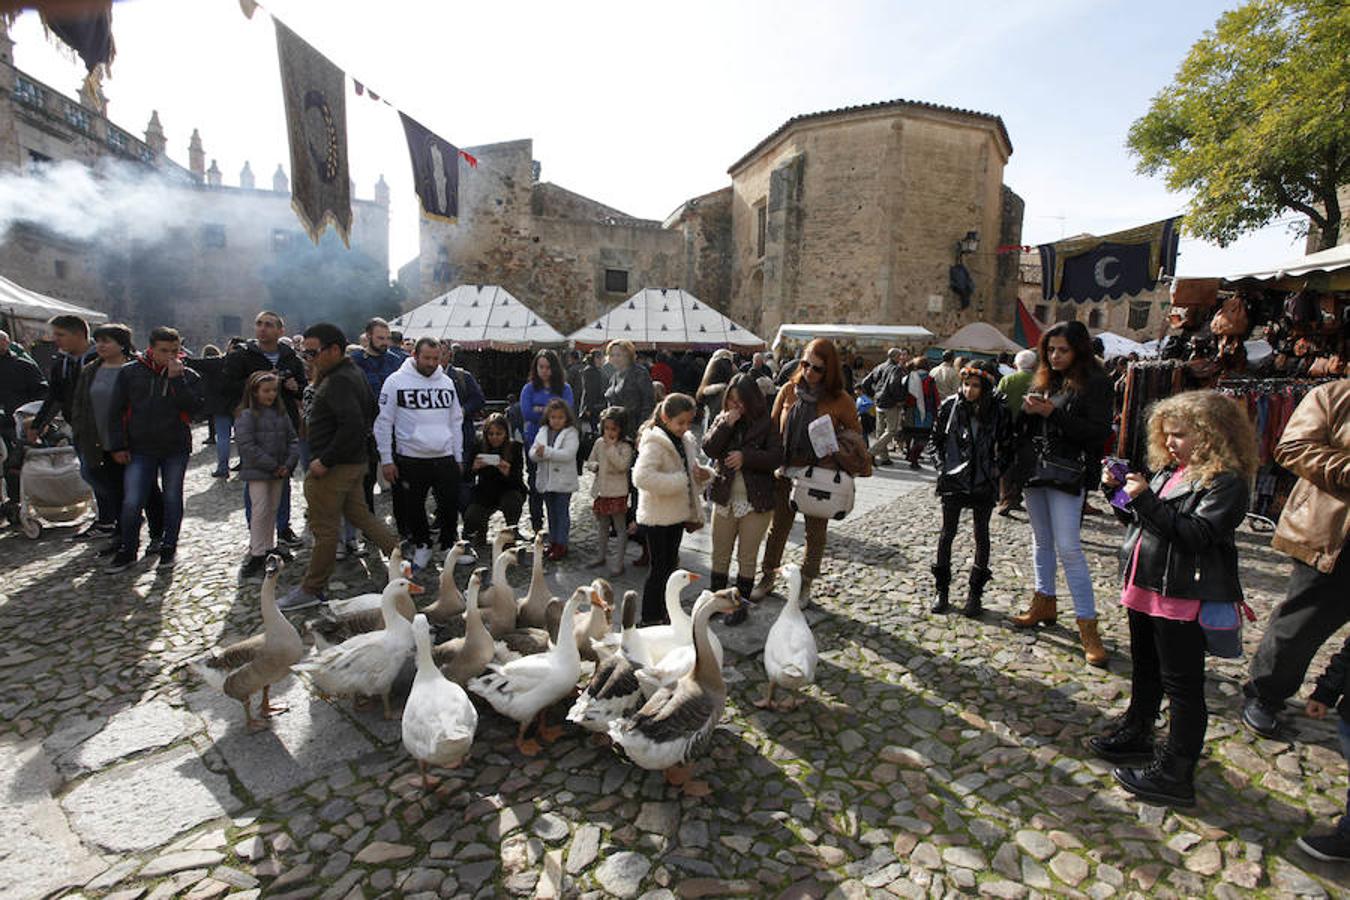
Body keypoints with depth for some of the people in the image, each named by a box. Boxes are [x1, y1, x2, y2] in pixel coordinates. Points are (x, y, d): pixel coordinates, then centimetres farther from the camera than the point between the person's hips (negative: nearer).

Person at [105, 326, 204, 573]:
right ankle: (128, 550, 17)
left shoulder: (188, 376, 1)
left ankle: (169, 547, 23)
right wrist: (118, 446, 0)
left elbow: (194, 406, -14)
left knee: (172, 499, 10)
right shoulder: (130, 372, 2)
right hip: (140, 450, 0)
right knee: (132, 502, -2)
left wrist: (176, 379, -19)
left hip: (176, 450, 0)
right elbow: (115, 411, 5)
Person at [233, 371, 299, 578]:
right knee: (260, 510, -6)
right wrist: (272, 465, -16)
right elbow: (247, 446, -16)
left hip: (279, 471, 6)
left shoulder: (281, 413, 7)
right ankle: (257, 554, 1)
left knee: (273, 510, 14)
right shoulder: (246, 415, -10)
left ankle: (269, 547, 27)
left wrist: (288, 464, -6)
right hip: (257, 471, -5)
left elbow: (293, 439, 8)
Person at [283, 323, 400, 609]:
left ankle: (311, 590, 17)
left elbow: (352, 425, -30)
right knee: (359, 515, 19)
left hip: (334, 468, -10)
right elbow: (371, 411, 22)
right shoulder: (354, 373, 11)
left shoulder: (338, 382, -20)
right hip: (354, 462, 10)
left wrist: (325, 461, -24)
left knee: (324, 529, 3)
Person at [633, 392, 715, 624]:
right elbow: (642, 476, -34)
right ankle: (650, 619, 16)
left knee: (670, 565, 19)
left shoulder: (686, 441, 7)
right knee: (659, 568, 1)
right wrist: (681, 480, -31)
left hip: (677, 513, 8)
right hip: (658, 516, -8)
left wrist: (704, 473, -3)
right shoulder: (654, 442, -20)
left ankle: (665, 613, 34)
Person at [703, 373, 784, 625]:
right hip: (724, 498, 3)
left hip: (756, 500, -3)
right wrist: (726, 425, -18)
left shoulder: (766, 423, -5)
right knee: (720, 554, 14)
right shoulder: (721, 420, 4)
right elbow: (708, 449, -9)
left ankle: (741, 603, 22)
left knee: (747, 557, 9)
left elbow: (776, 457, -11)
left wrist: (745, 457, -20)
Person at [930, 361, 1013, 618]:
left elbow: (1006, 447, 3)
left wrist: (997, 469, -4)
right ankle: (942, 591, 18)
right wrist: (944, 466, 1)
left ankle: (975, 594, 20)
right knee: (947, 533, 6)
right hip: (953, 480, 1)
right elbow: (937, 439, 7)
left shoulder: (999, 411, -8)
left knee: (981, 536, 8)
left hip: (984, 483, 0)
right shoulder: (950, 406, -5)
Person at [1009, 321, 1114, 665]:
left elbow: (1099, 432, -14)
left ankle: (1087, 625, -1)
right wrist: (1028, 411, -7)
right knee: (1041, 542, 16)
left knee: (1068, 548, -9)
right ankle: (1045, 603, 31)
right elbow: (1024, 427, 15)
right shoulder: (1043, 379, 11)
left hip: (1067, 475, -6)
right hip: (1035, 470, 6)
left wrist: (1053, 413, -19)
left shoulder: (1095, 383, -6)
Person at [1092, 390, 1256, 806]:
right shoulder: (1169, 471, 9)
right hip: (1145, 588, 9)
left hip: (1181, 599, -9)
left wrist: (1148, 500, -30)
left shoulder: (1225, 481, -15)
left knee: (1181, 685, 3)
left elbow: (1197, 534, -26)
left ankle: (1176, 774, 14)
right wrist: (1117, 491, 1)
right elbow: (1138, 518, 16)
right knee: (1144, 669, 24)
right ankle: (1136, 733, 42)